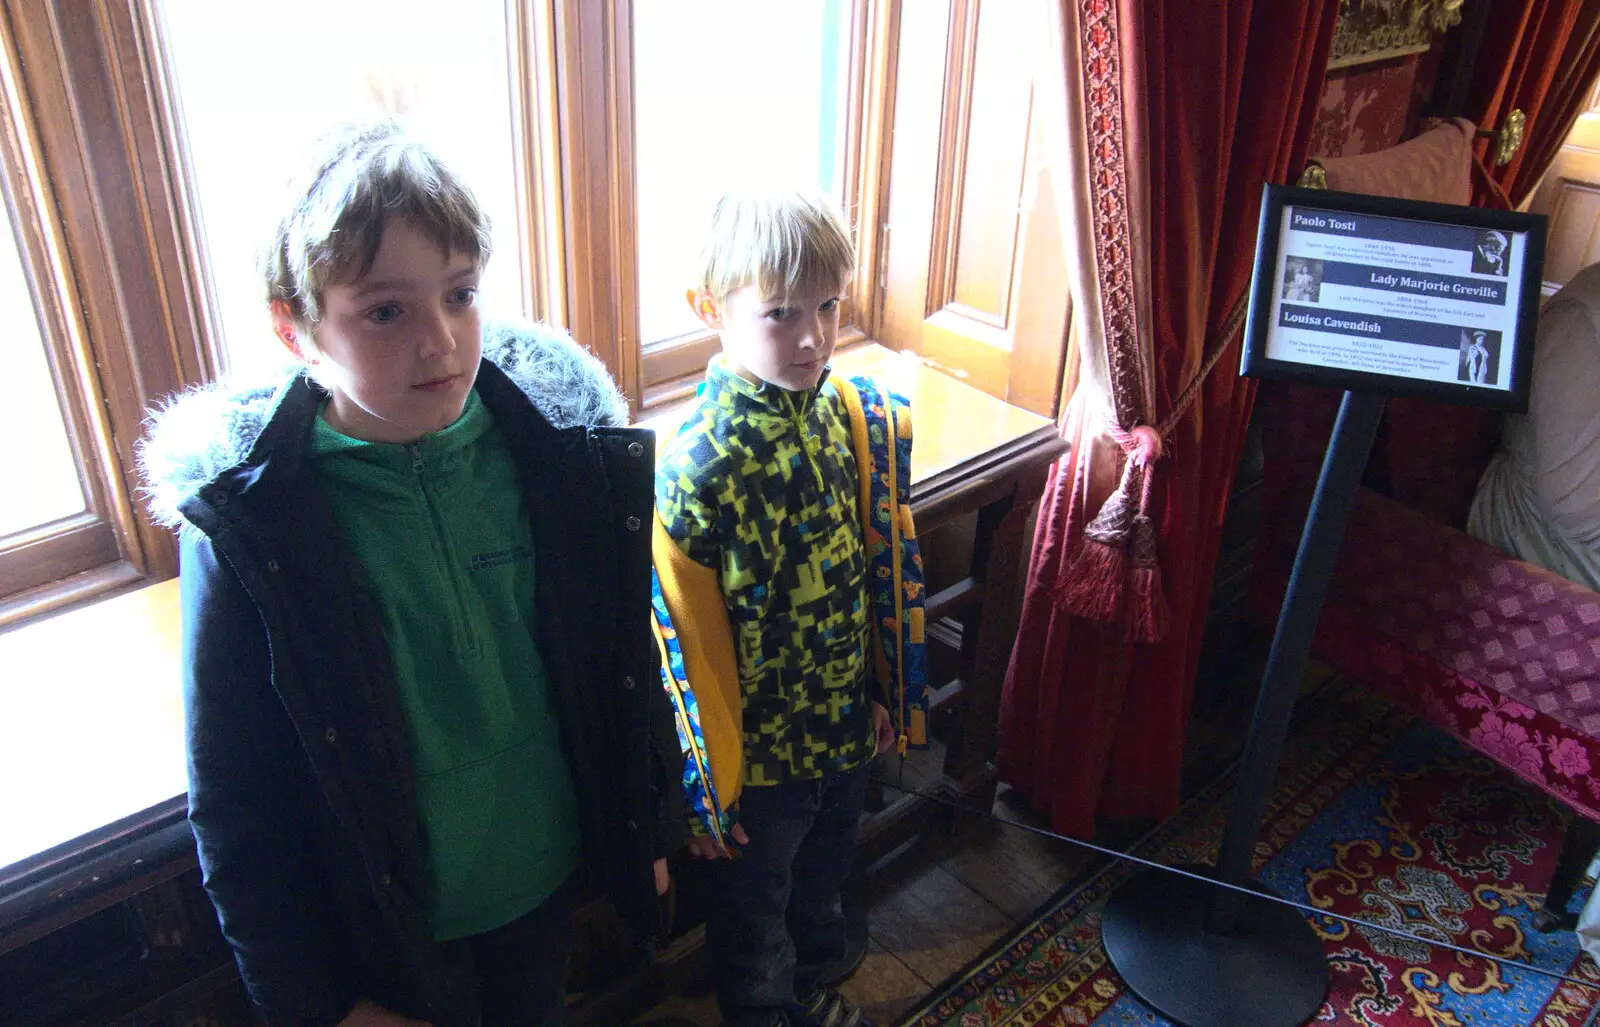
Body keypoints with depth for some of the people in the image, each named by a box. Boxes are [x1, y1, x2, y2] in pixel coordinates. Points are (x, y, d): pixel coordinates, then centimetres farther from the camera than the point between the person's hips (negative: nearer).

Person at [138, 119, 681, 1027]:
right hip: (391, 928, -2)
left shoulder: (561, 453, -15)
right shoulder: (245, 526, -22)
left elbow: (627, 658, -2)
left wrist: (651, 824, 7)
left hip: (549, 876, 3)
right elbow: (235, 807, -13)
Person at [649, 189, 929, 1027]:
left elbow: (895, 568, 2)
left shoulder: (868, 417, -11)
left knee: (825, 870, 31)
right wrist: (705, 788, -12)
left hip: (849, 725, 6)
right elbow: (687, 647, -20)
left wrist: (894, 691, 8)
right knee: (752, 902, 22)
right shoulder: (693, 468, -28)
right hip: (758, 748, -5)